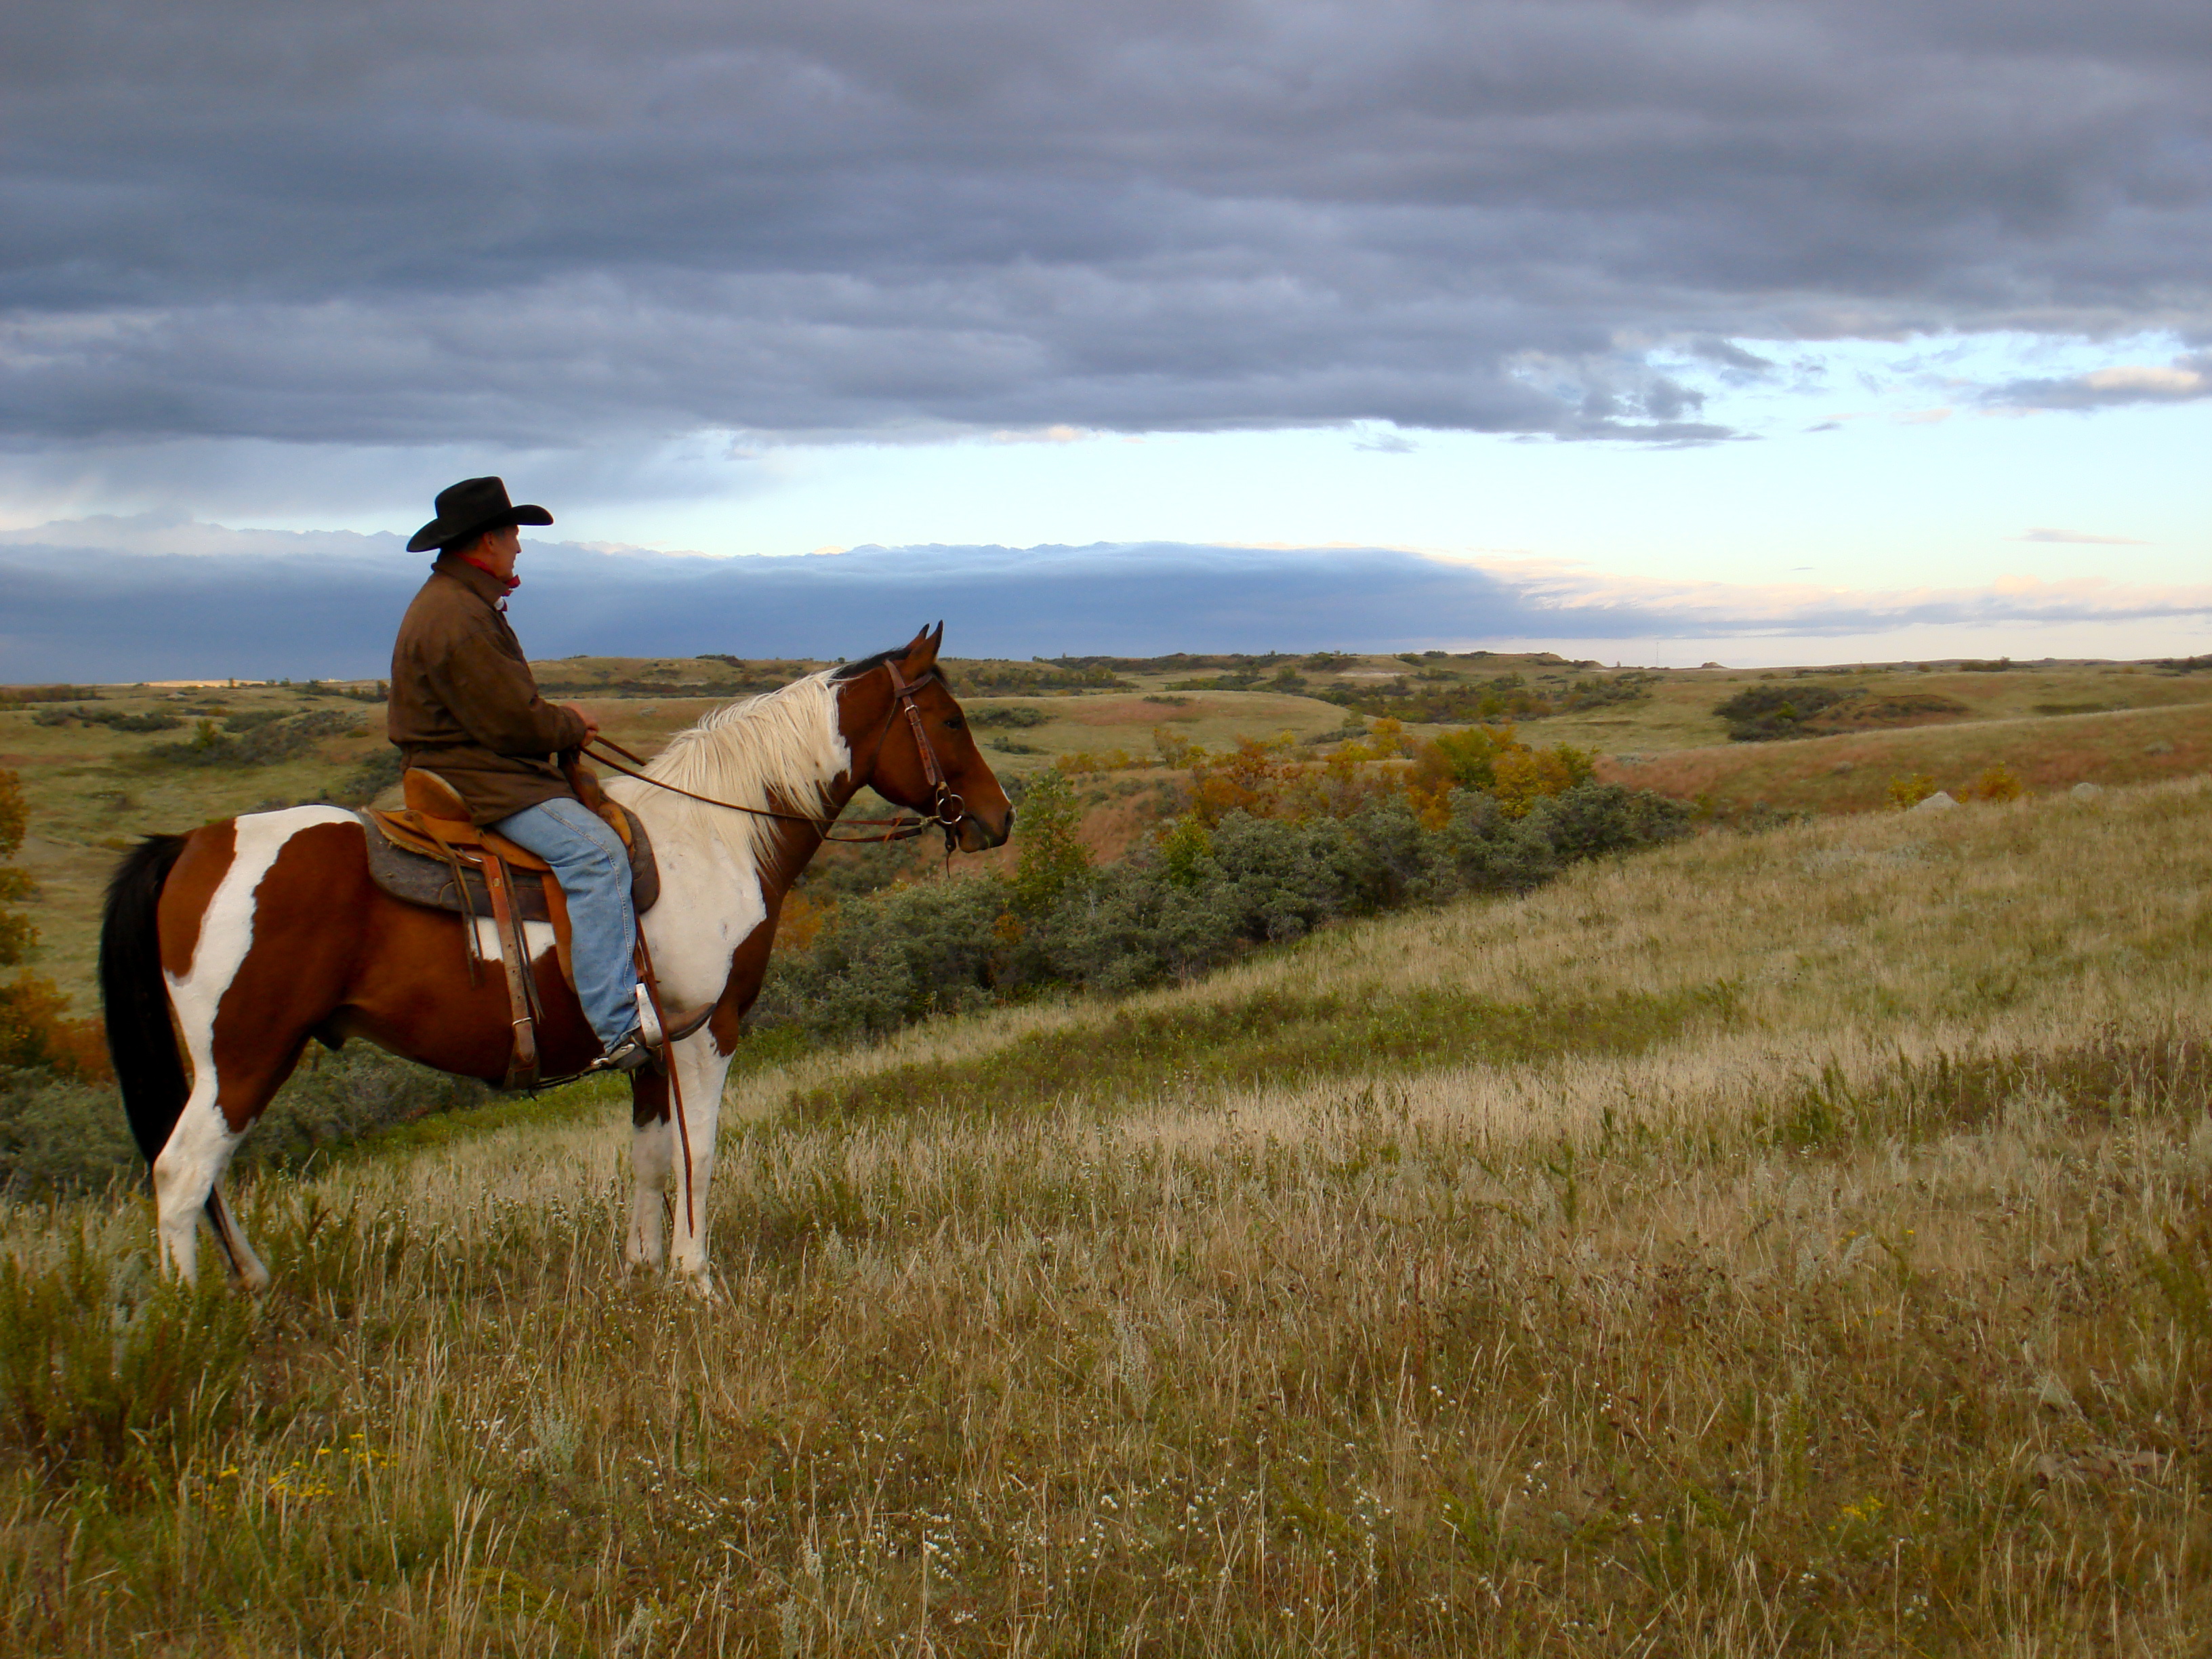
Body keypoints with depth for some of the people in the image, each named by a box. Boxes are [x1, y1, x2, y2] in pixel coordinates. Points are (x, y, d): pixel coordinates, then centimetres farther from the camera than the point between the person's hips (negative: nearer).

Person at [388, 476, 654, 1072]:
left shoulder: (464, 604, 19)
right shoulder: (455, 618, -18)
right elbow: (511, 722, -21)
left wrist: (558, 719, 9)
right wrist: (571, 728, -3)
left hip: (479, 767, 12)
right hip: (475, 780, -12)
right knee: (594, 852, -25)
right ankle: (615, 1027, -33)